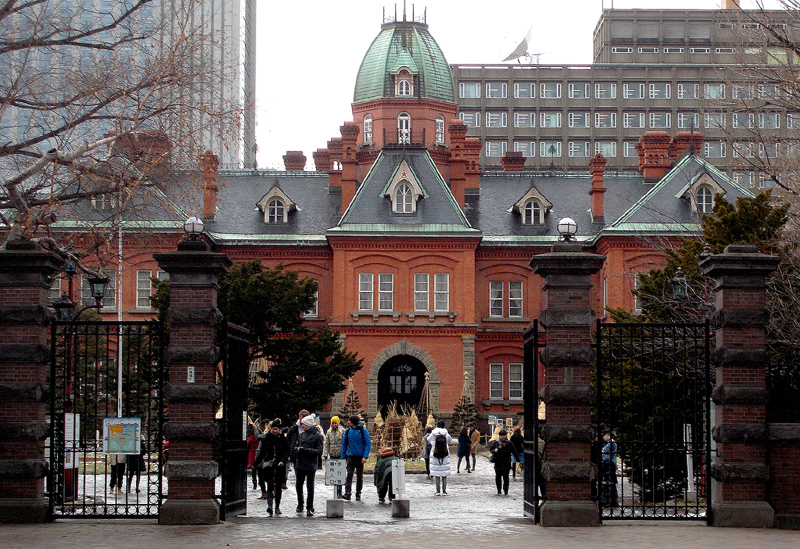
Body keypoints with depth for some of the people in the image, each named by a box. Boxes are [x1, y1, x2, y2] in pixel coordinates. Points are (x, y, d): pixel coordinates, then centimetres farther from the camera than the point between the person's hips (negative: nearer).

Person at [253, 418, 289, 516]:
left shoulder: (283, 439, 3)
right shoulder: (266, 439, 6)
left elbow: (287, 453, 0)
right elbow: (261, 453, 14)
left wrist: (283, 461, -18)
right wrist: (255, 464, 16)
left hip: (280, 466, 0)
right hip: (269, 466, 0)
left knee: (278, 487, 6)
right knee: (270, 486, -12)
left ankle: (277, 507, 15)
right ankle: (269, 505, -22)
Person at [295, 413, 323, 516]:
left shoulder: (317, 436, -5)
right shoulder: (301, 435, 12)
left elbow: (319, 451, -9)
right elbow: (297, 446, 18)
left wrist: (306, 450, -20)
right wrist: (298, 449, -6)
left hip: (311, 465, -5)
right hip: (300, 464, 5)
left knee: (310, 486, 0)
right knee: (298, 485, 7)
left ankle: (309, 508, 6)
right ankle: (300, 504, 25)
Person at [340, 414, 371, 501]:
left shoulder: (363, 431, -3)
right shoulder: (348, 431, 8)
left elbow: (368, 444, -5)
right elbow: (344, 444, 14)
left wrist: (365, 456, -15)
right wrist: (343, 457, 8)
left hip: (360, 457, -2)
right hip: (350, 456, 2)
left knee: (359, 476, 6)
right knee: (349, 475, -12)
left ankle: (358, 494, 14)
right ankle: (347, 493, -19)